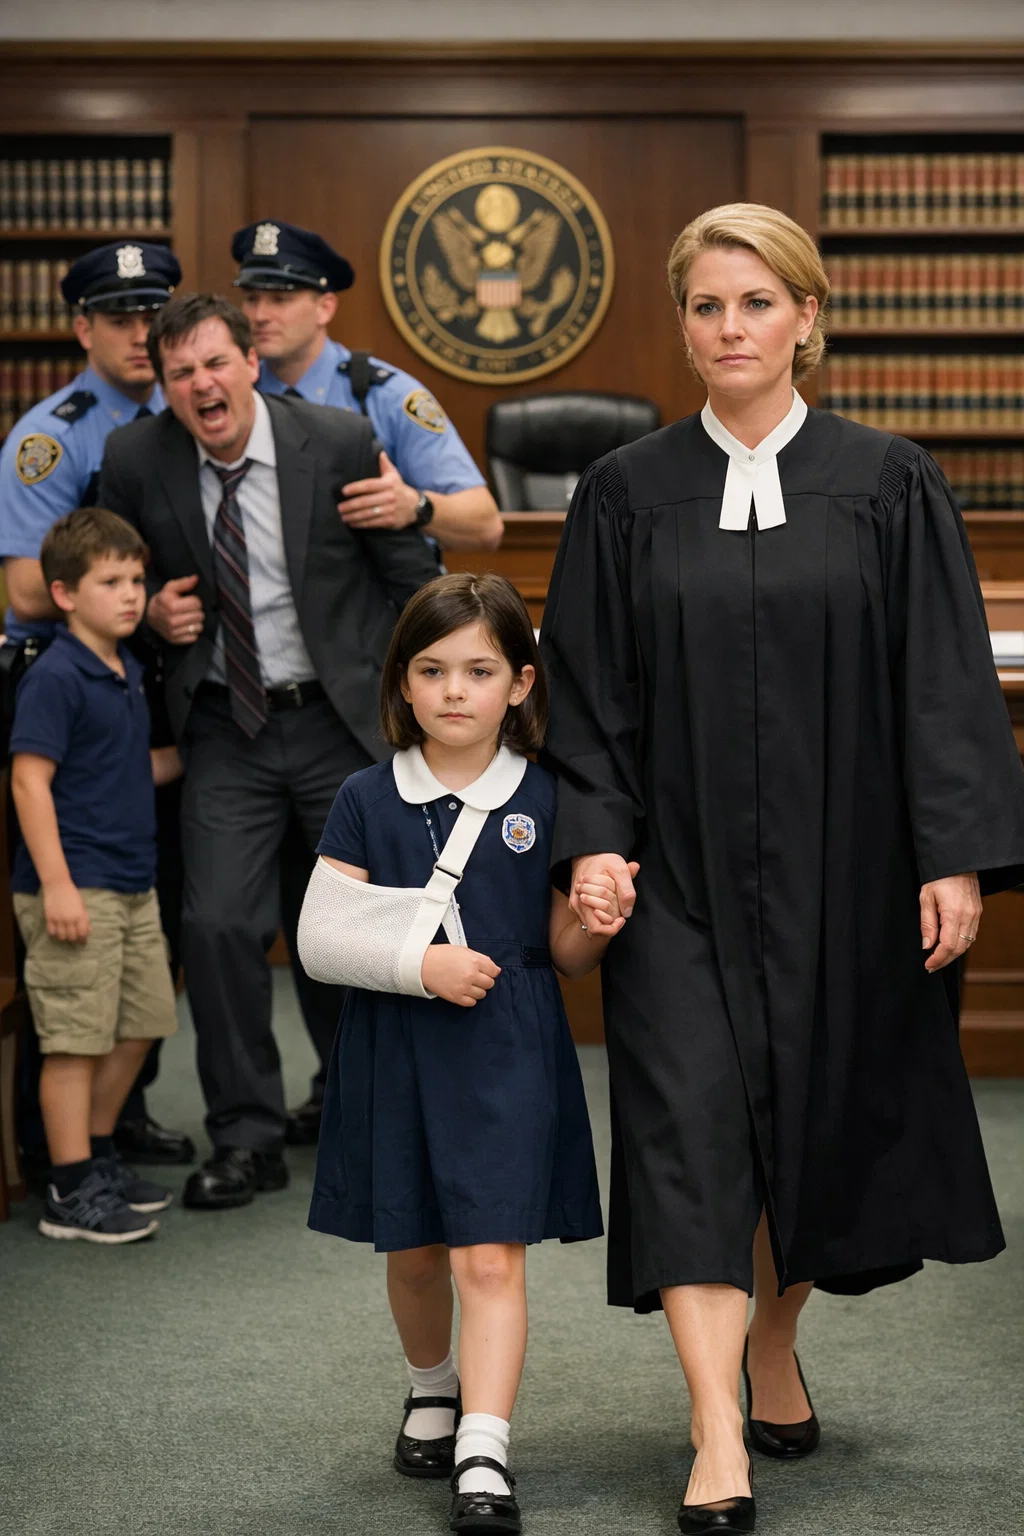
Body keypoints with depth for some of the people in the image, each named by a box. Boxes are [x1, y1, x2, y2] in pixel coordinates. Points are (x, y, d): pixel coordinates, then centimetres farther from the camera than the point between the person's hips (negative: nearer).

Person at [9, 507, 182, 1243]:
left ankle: (97, 1156, 31)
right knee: (77, 1038, -3)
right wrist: (56, 883, -22)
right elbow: (30, 778, -18)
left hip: (132, 886, 9)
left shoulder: (127, 674, 13)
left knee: (138, 1026, 16)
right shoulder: (54, 678, -14)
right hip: (76, 890, -9)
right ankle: (73, 1193, 5)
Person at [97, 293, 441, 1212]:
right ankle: (247, 1140, 7)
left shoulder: (340, 444, -10)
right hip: (227, 730, 1)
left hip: (344, 720, -1)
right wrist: (153, 612, -9)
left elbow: (413, 577, -1)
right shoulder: (136, 461, -6)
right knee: (219, 925, -8)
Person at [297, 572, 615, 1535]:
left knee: (491, 1256, -9)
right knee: (414, 1249, 15)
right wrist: (421, 963, -17)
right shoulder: (368, 801, 0)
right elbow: (319, 937, -4)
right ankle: (431, 1390, 41)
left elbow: (564, 955, 5)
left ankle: (484, 1456, -9)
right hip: (395, 1052, 2)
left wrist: (593, 928, -18)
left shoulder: (543, 802, 0)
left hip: (508, 1055, -2)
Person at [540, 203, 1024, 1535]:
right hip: (682, 873, 0)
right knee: (690, 1127, -8)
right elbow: (587, 689, 3)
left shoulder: (889, 487, 0)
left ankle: (773, 1349, 35)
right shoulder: (628, 494, 3)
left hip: (843, 874, 0)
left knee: (823, 1120, 11)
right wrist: (594, 839, -9)